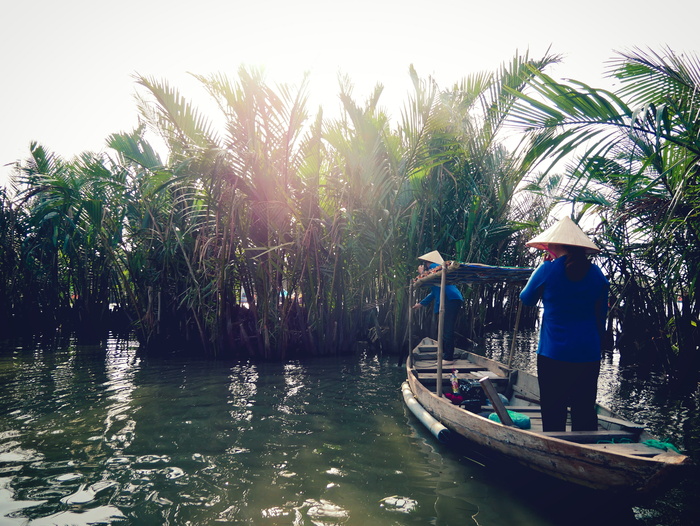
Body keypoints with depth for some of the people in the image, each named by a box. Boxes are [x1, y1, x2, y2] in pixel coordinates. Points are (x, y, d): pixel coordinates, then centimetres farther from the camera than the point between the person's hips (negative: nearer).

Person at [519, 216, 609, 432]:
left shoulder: (547, 270, -8)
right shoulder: (597, 274, 4)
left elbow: (526, 299, 9)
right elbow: (601, 315, 12)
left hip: (553, 354, -4)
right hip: (589, 355, 4)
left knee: (553, 413, 6)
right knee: (585, 412, 11)